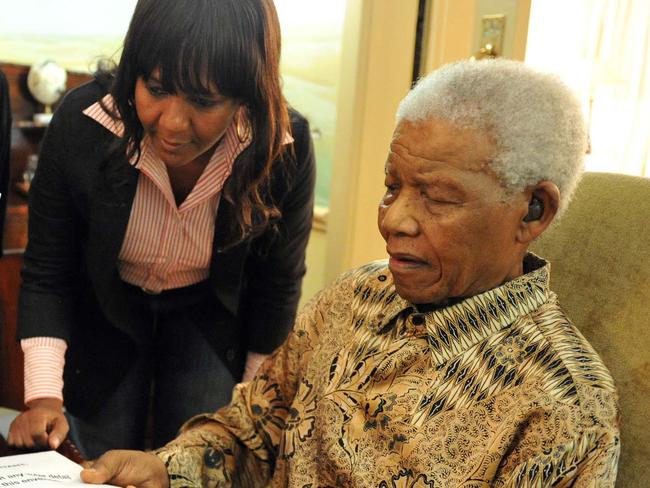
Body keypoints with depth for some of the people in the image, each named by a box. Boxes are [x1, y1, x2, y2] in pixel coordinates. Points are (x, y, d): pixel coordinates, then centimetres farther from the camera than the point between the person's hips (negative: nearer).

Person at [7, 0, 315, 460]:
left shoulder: (285, 150, -29)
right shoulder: (81, 123, -29)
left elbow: (278, 283, -11)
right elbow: (46, 274, -18)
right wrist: (44, 394, -29)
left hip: (210, 317, 0)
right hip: (104, 311, 1)